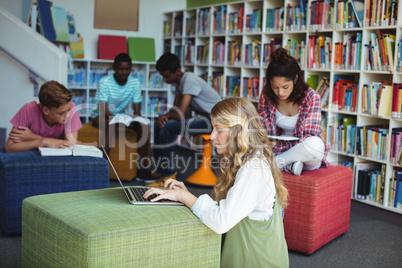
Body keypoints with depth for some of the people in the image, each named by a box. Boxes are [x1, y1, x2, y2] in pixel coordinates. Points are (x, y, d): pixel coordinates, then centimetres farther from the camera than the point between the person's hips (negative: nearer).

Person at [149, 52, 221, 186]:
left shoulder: (190, 80, -23)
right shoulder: (179, 82, 7)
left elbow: (180, 114, -29)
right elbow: (175, 107, 11)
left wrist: (165, 116, -7)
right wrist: (164, 116, -11)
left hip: (215, 120, -10)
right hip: (204, 117, 10)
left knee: (168, 127, -23)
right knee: (160, 125, 6)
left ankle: (167, 173, -11)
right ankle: (161, 169, 11)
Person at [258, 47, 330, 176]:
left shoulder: (311, 97, -17)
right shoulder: (266, 96, -5)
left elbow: (310, 139, -19)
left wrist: (277, 146, -32)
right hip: (280, 149, 3)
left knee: (316, 144, -40)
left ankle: (276, 162, -21)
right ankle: (289, 165, -24)